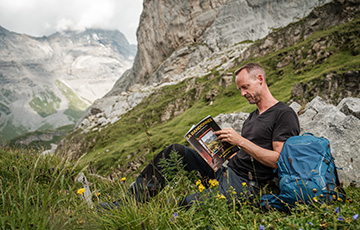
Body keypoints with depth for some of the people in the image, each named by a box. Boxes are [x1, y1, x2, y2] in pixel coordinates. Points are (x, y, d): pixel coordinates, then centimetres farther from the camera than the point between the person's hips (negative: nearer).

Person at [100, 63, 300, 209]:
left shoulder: (285, 115, -5)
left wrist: (241, 141, -18)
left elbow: (280, 160, -15)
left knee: (191, 203, -34)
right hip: (225, 171, 8)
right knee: (175, 151, -7)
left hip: (245, 185, -8)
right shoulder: (253, 116, 22)